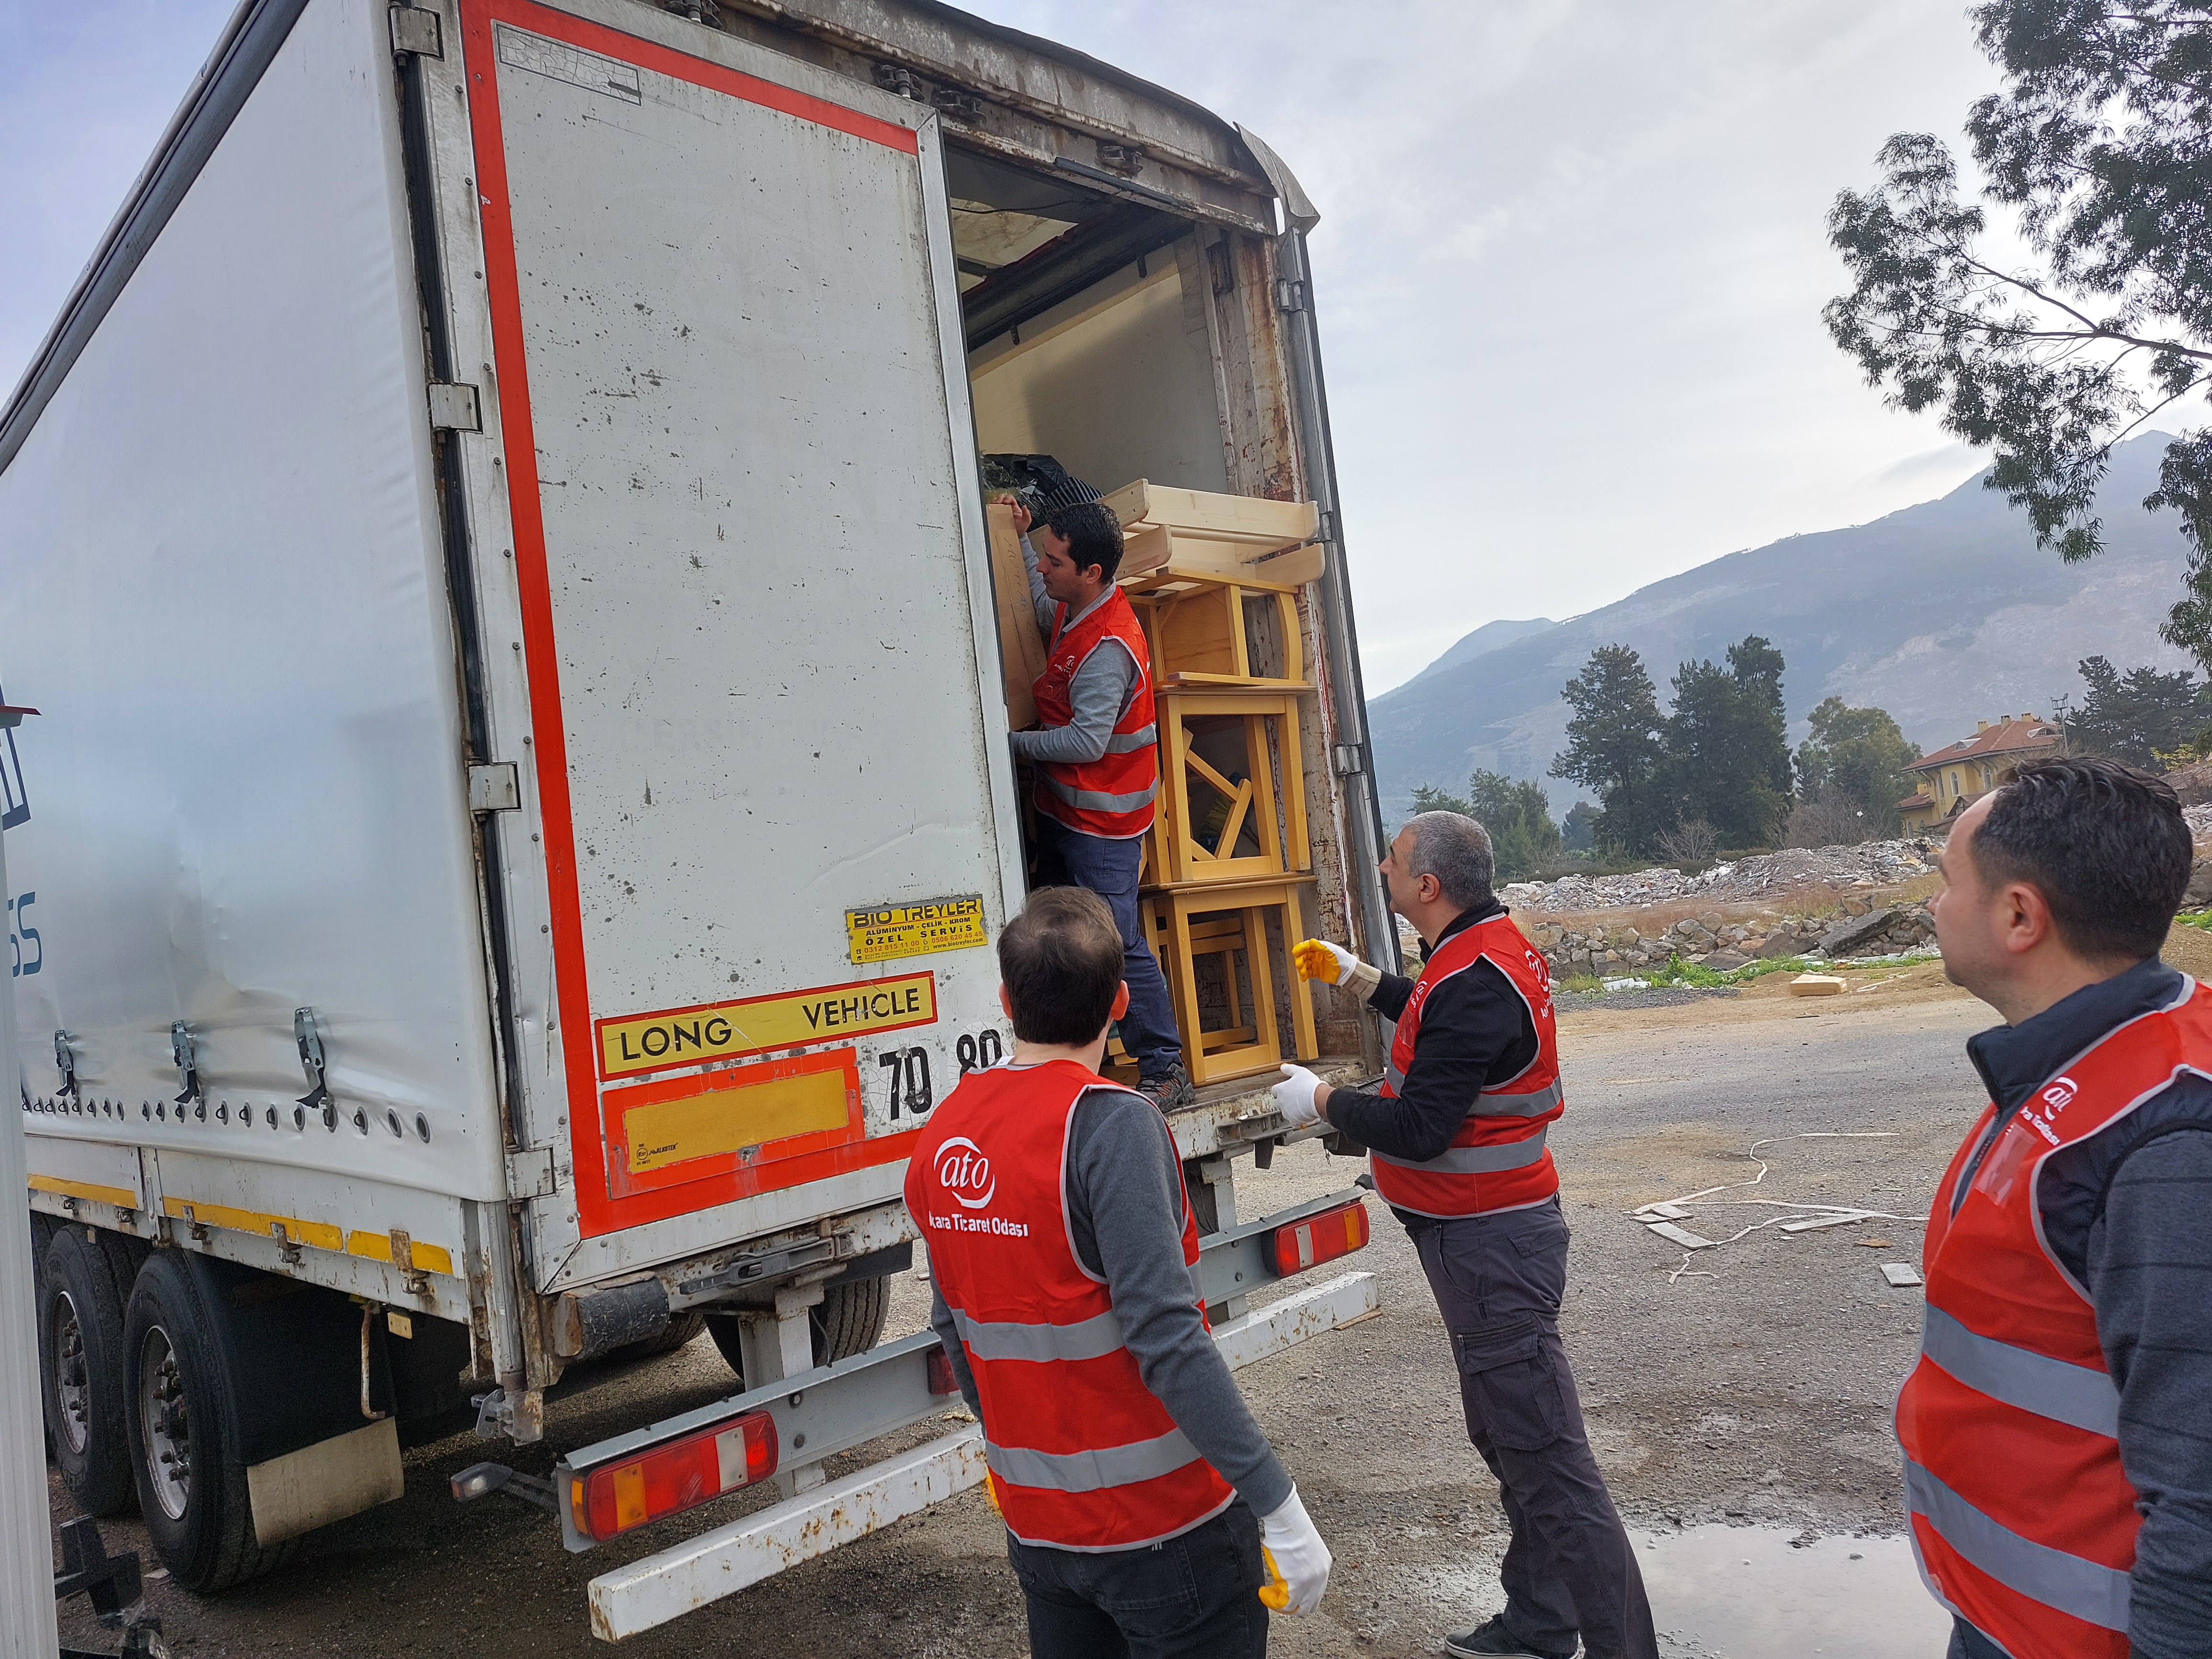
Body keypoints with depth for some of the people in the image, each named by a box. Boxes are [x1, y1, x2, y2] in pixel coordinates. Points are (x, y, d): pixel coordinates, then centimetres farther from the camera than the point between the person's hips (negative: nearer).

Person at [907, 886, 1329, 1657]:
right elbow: (1166, 1335, -25)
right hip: (1161, 1526, -6)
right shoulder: (1111, 1124, -21)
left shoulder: (943, 1132, 0)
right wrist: (1278, 1506, -20)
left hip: (1034, 1525, 7)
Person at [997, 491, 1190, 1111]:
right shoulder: (1073, 610, 5)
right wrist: (1023, 536, 28)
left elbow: (1087, 741, -28)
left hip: (1101, 824, -10)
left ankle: (1165, 1071, 6)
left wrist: (1015, 744, -16)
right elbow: (1044, 607, 32)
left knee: (1117, 944, -7)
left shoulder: (1108, 646, -25)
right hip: (1062, 810, 10)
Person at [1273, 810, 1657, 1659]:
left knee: (1546, 1460, -4)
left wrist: (1319, 1098, -11)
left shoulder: (1475, 982, -24)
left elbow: (1417, 1129, -26)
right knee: (1508, 1437, 21)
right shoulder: (1494, 944, 8)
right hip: (1491, 1233, 11)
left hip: (1489, 1242, -11)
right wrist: (1356, 976, 22)